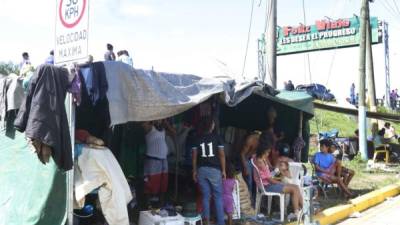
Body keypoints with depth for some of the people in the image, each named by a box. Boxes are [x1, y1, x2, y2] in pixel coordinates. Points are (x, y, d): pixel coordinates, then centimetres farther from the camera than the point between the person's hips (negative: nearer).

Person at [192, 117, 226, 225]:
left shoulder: (197, 138, 3)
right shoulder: (217, 137, -3)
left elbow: (194, 156, 2)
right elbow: (222, 155, -5)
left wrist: (194, 171, 9)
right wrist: (223, 170, 1)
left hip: (202, 170, 2)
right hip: (214, 170, -2)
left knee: (205, 196, 10)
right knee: (218, 196, 6)